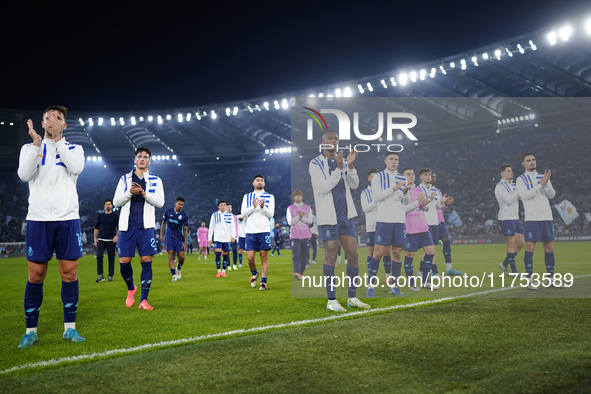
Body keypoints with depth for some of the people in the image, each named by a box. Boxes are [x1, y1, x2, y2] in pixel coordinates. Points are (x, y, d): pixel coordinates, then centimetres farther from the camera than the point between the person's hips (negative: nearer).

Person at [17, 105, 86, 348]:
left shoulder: (73, 149, 11)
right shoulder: (30, 148, 11)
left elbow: (76, 168, -12)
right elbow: (24, 175, -8)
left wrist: (57, 139, -10)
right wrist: (37, 143, -14)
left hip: (68, 219, 0)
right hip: (38, 219, 0)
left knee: (69, 274, 1)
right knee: (35, 276, 0)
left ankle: (70, 328, 11)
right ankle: (31, 330, 10)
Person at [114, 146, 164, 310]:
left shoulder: (155, 180, 10)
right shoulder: (125, 179, 13)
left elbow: (160, 202, -2)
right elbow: (116, 202, 5)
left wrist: (143, 193, -16)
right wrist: (130, 193, -13)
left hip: (146, 226, -1)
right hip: (127, 226, 1)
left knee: (146, 261, -6)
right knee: (124, 262, -2)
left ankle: (143, 300, 0)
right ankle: (131, 289, 27)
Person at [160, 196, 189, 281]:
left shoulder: (185, 215, -2)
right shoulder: (168, 211, 1)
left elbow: (186, 230, 0)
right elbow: (164, 223, 13)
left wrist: (185, 242, -6)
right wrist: (161, 234, 7)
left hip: (179, 238, 0)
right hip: (169, 237, 0)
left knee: (181, 256, -6)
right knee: (171, 256, -9)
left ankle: (178, 269, 25)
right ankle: (174, 275, -7)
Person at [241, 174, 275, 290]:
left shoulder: (270, 197, 9)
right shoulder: (247, 196, 14)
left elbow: (271, 214, 1)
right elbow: (243, 213, 4)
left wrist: (262, 207, -17)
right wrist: (253, 207, -12)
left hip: (264, 231, -1)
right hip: (250, 231, 1)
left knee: (264, 257, -3)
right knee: (250, 258, -3)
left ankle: (263, 282, 4)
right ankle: (254, 274, 26)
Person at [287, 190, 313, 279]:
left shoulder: (308, 208, 13)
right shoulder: (290, 208, 9)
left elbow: (310, 221, 2)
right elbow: (290, 222, -1)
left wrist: (302, 217, -12)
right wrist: (299, 216, -12)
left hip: (305, 236, 2)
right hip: (294, 236, -2)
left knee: (304, 256, 2)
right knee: (296, 255, -15)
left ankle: (301, 273, 10)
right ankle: (296, 273, -26)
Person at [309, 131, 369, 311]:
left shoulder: (342, 161, 11)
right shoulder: (315, 164, -7)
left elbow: (354, 185, 0)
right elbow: (323, 189, -18)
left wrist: (350, 165, -17)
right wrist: (339, 169, -25)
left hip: (346, 215, 6)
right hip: (328, 216, -6)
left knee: (353, 255, 4)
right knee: (331, 257, -1)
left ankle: (352, 298, 16)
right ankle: (331, 301, 11)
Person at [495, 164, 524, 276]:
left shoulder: (514, 185, 16)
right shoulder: (500, 186, -9)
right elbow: (509, 200, -20)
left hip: (515, 218, 8)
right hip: (506, 219, -8)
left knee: (521, 242, 6)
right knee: (512, 243, -6)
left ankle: (505, 264, 18)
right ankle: (513, 270, 2)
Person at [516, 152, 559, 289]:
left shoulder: (543, 176, 15)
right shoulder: (521, 179, 3)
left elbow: (552, 195, 6)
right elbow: (524, 196, -13)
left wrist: (547, 183, -12)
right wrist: (541, 184, -17)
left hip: (547, 217, 5)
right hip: (532, 218, -4)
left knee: (549, 248, 7)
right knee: (530, 248, -7)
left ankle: (551, 279, 15)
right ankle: (530, 280, -1)